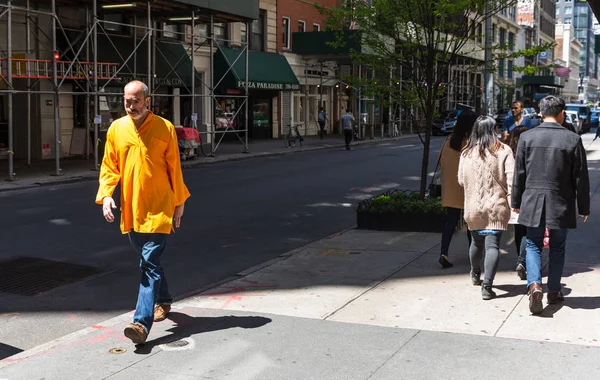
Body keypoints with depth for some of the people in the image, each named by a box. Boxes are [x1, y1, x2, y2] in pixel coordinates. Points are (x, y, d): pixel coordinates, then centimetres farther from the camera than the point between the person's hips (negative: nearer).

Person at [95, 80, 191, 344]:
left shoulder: (164, 128, -6)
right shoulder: (116, 129, 4)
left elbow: (174, 168, 0)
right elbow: (109, 166, 8)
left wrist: (179, 202, 4)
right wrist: (106, 195, -8)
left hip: (158, 208, -5)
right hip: (130, 209, 5)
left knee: (150, 263, -11)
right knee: (148, 260, 19)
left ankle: (142, 322, -16)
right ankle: (163, 301, 41)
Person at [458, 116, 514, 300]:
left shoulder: (467, 153, 2)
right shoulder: (503, 151, -6)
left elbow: (461, 180, 9)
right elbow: (511, 179, -13)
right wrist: (513, 201, -9)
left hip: (473, 207, 3)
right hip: (496, 207, -3)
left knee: (477, 242, 22)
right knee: (492, 245, -5)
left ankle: (475, 274, 42)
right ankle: (487, 285, -15)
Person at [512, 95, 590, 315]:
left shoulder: (527, 138, -4)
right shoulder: (573, 140, -7)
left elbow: (519, 174, 2)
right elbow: (581, 178, -3)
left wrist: (516, 202, 12)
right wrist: (583, 207, 8)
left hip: (533, 203, 1)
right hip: (561, 204, -1)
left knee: (533, 245, 11)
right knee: (557, 248, 15)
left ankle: (534, 285, -10)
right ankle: (554, 292, 22)